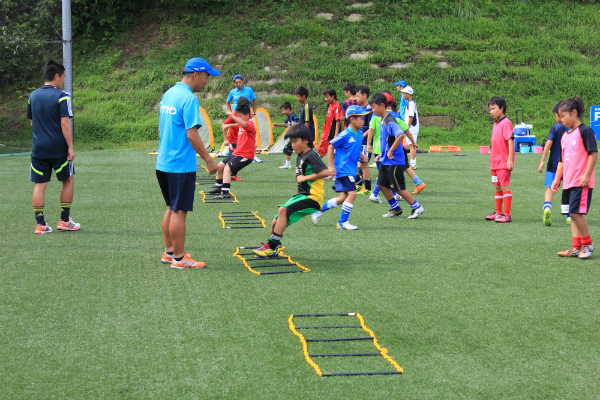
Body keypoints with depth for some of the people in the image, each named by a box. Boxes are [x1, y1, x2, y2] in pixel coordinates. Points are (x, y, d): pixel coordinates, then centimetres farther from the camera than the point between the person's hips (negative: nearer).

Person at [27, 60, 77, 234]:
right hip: (58, 148, -4)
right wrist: (70, 147, -12)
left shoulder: (33, 95, 9)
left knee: (39, 185, 4)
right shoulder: (62, 97, -9)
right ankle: (64, 220, 14)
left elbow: (32, 122, 16)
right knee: (68, 181, 12)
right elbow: (65, 123, -15)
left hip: (38, 148, 5)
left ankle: (40, 224, 0)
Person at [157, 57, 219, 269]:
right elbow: (192, 134, -20)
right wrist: (209, 160, -15)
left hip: (163, 163, 9)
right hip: (181, 165, -9)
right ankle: (178, 258, 5)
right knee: (179, 211, -2)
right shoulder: (189, 98, -16)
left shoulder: (168, 94, 12)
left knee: (172, 208, 18)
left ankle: (169, 252, 25)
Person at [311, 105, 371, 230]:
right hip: (343, 169, -9)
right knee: (352, 193, -15)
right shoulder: (345, 134, -14)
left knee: (343, 198, 10)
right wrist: (331, 166, -8)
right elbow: (331, 147, -7)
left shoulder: (360, 134, 9)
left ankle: (318, 211, 25)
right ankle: (342, 222, -4)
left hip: (351, 170, 9)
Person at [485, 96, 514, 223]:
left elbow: (510, 140, -16)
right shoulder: (496, 123, 15)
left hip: (504, 163, -9)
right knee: (498, 187, 13)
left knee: (504, 186, -8)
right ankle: (498, 213, 21)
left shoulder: (506, 123, -11)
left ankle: (507, 215, -6)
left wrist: (510, 159, -21)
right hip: (495, 162, 9)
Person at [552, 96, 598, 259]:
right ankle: (576, 247, 12)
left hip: (581, 182, -8)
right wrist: (557, 179, 17)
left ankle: (587, 244, 3)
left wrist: (587, 175, -17)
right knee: (573, 214, 8)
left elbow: (593, 153, -13)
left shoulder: (585, 131, -8)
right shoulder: (565, 136, 16)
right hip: (568, 182, 8)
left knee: (576, 212, -12)